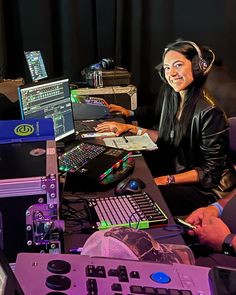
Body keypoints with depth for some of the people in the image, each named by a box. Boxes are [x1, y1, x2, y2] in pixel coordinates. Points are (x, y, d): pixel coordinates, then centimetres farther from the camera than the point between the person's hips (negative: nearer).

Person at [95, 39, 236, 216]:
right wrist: (130, 128, 6)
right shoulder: (172, 99, 2)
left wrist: (168, 180, -24)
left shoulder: (209, 112, -22)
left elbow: (211, 170, -18)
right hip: (175, 173, 7)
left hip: (204, 187, -7)